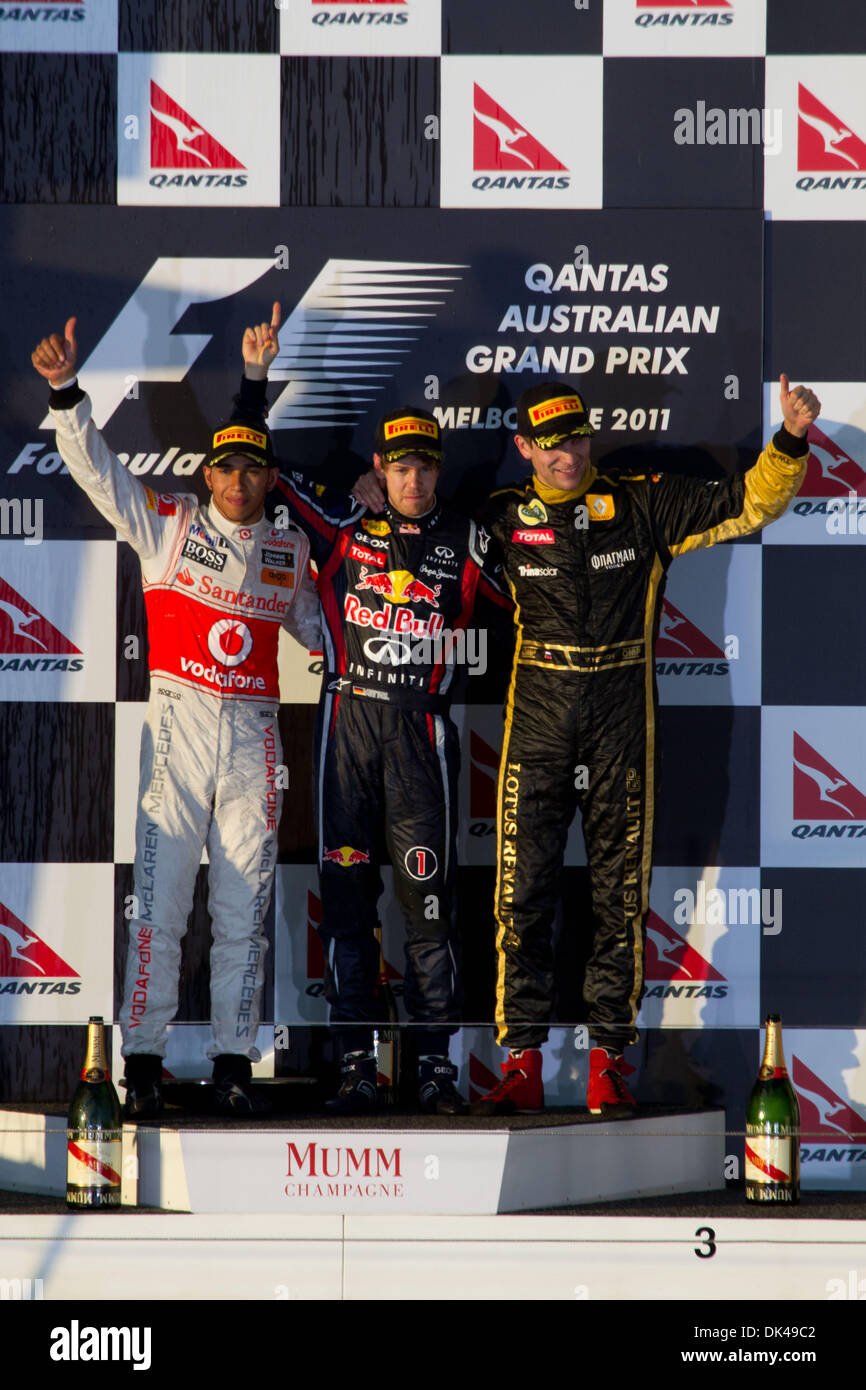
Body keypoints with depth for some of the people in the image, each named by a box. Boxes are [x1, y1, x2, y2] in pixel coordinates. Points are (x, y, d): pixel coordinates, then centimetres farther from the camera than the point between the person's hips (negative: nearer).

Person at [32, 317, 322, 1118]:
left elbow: (318, 628, 28)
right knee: (160, 901, -7)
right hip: (179, 725, -2)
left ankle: (235, 1061, 8)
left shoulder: (290, 554, 13)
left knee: (244, 910, 3)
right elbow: (96, 468, -2)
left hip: (254, 735, 3)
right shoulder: (168, 526, 5)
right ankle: (144, 1061, -4)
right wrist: (66, 392, -15)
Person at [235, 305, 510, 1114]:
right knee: (346, 891, 1)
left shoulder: (464, 545, 7)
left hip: (421, 727, -1)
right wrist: (255, 379, 3)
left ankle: (436, 1063, 1)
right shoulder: (343, 527, 7)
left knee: (428, 894, -4)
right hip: (348, 720, 1)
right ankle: (355, 1062, 5)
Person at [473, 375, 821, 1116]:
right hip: (538, 727, 0)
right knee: (524, 892, -4)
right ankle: (522, 1062, 1)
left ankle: (610, 1061, 9)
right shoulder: (504, 519, 6)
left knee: (620, 896, 2)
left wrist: (791, 442, -13)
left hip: (622, 723, 0)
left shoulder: (644, 505, 4)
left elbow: (748, 504, 2)